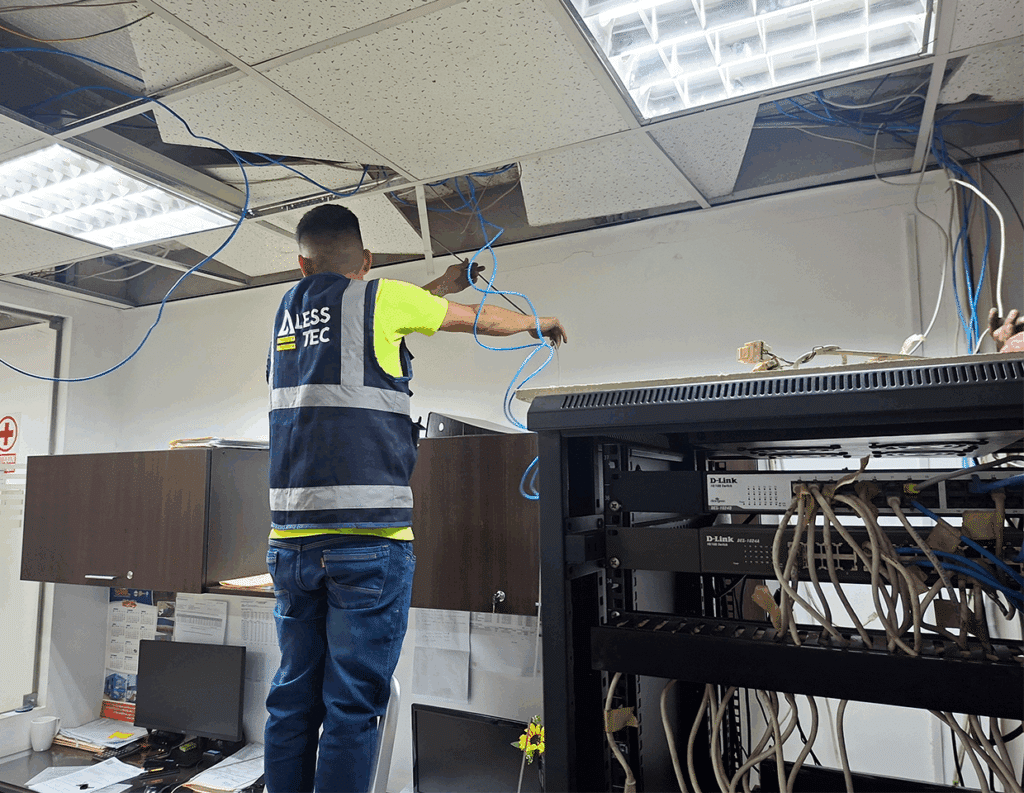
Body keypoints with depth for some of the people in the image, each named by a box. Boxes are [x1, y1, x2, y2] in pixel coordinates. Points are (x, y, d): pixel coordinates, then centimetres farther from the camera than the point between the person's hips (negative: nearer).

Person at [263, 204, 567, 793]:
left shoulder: (289, 308, 16)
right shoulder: (380, 297, 0)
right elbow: (484, 321, 13)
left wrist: (441, 286, 44)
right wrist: (540, 323, 32)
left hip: (291, 538, 6)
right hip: (368, 534, -6)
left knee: (293, 699, 13)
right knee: (352, 706, 0)